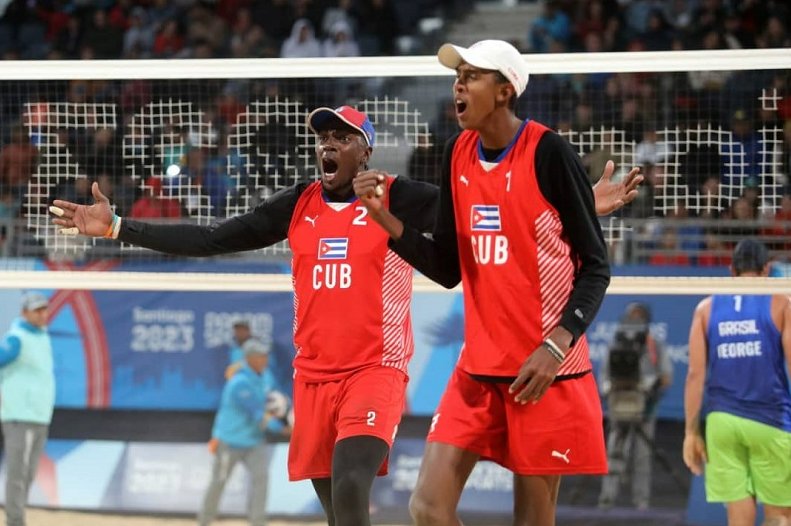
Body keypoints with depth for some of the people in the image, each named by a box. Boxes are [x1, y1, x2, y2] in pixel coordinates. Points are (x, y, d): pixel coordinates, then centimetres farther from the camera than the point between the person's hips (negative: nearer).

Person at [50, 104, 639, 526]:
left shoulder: (400, 199, -4)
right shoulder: (298, 205, 8)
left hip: (376, 370, -5)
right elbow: (210, 239, 9)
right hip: (314, 376, 5)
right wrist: (119, 227, 5)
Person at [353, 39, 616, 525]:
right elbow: (448, 269, 11)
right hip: (479, 366, 6)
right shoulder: (459, 154, 7)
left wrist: (557, 345, -20)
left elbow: (596, 266, -9)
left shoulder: (548, 152, -11)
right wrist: (385, 217, -3)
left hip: (546, 370, -6)